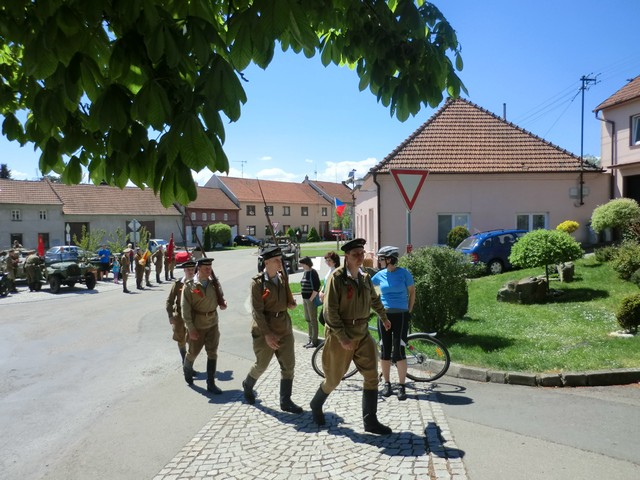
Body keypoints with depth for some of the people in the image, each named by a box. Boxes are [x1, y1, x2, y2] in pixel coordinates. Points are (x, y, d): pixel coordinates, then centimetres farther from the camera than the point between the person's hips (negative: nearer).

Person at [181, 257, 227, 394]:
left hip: (213, 323, 3)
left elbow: (220, 297, 14)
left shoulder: (214, 283, -3)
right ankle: (187, 369, 46)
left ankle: (211, 384, 14)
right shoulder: (189, 286, -14)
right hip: (197, 325, -3)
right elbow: (185, 308, -14)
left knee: (212, 353, 4)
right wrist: (191, 329, -16)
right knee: (193, 352, 14)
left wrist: (223, 303, -11)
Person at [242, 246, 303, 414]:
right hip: (264, 330, -5)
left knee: (288, 365, 4)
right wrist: (267, 334, -21)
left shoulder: (283, 278, 3)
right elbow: (257, 311, -17)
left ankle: (285, 401, 15)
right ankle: (248, 386, 40)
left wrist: (292, 303, -5)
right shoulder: (257, 282, -14)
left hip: (284, 328, 5)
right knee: (261, 365, 10)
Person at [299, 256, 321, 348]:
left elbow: (316, 287, -19)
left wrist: (311, 299, -18)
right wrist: (303, 299, 13)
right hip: (305, 299, 9)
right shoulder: (305, 272, 12)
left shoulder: (313, 272, -14)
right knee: (308, 319, 15)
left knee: (313, 319, -2)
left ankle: (314, 341, 6)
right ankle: (310, 339, 25)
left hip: (311, 299, -9)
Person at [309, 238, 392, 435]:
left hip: (362, 333, 5)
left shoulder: (365, 277, 3)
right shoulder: (337, 277, -16)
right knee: (334, 379, 9)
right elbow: (330, 311, -19)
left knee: (372, 376, 0)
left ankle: (370, 421, 11)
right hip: (339, 335, -5)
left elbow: (374, 299, 23)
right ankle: (316, 404, 37)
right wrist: (342, 337, -22)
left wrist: (384, 318, 34)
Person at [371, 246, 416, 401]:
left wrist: (409, 311, 0)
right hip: (384, 315, 3)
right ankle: (386, 384, 18)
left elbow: (412, 292, 4)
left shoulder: (404, 273, -5)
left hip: (400, 315, -3)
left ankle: (401, 386, 5)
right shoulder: (380, 275, 3)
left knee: (399, 351, -6)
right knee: (385, 351, 5)